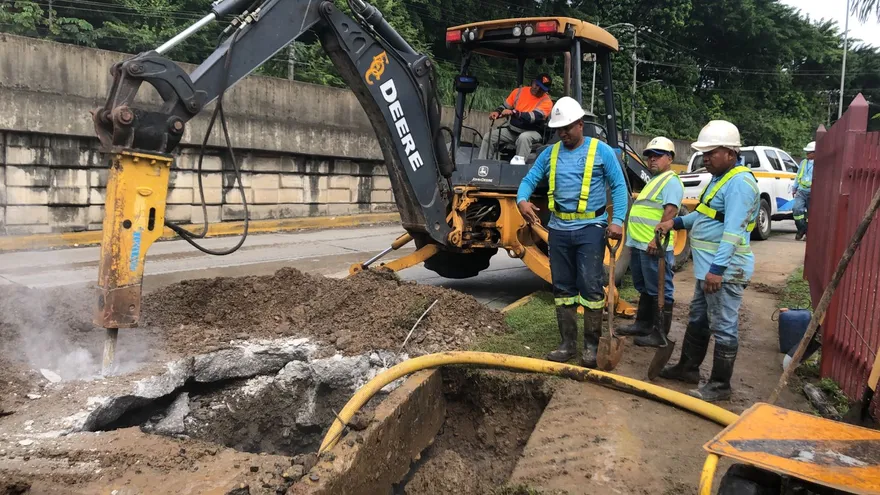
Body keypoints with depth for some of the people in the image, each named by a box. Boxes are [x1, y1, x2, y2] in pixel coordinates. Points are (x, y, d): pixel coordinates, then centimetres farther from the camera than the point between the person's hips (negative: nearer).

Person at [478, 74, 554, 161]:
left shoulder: (547, 101, -11)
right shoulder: (519, 91, 3)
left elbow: (532, 117, -26)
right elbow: (505, 107, 12)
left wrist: (513, 112, -36)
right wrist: (497, 112, -11)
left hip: (532, 133, -5)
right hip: (512, 130, 5)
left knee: (523, 138, -39)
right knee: (489, 137, -10)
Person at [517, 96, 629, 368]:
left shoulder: (601, 151, -2)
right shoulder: (550, 153, 9)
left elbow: (619, 186, -3)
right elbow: (529, 179, 6)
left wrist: (617, 220, -16)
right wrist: (522, 200, -17)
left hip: (590, 227, -4)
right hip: (559, 229, 5)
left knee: (591, 286, -7)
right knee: (563, 287, 9)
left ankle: (591, 345, 5)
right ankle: (568, 343, 18)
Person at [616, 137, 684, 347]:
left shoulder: (671, 181, -10)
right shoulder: (654, 180, 22)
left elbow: (670, 211, -21)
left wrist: (657, 239, -27)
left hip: (654, 247, -10)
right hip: (639, 245, 11)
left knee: (660, 291, -3)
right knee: (645, 289, 19)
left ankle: (660, 334, 2)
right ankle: (643, 324, 31)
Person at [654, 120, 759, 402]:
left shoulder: (739, 182, -18)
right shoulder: (719, 178, 16)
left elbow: (733, 231, -26)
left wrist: (717, 268, -30)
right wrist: (677, 222, 13)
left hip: (725, 271, -11)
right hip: (708, 268, 11)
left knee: (723, 327, -2)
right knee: (697, 320, 21)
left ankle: (720, 385, 7)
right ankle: (688, 368, 35)